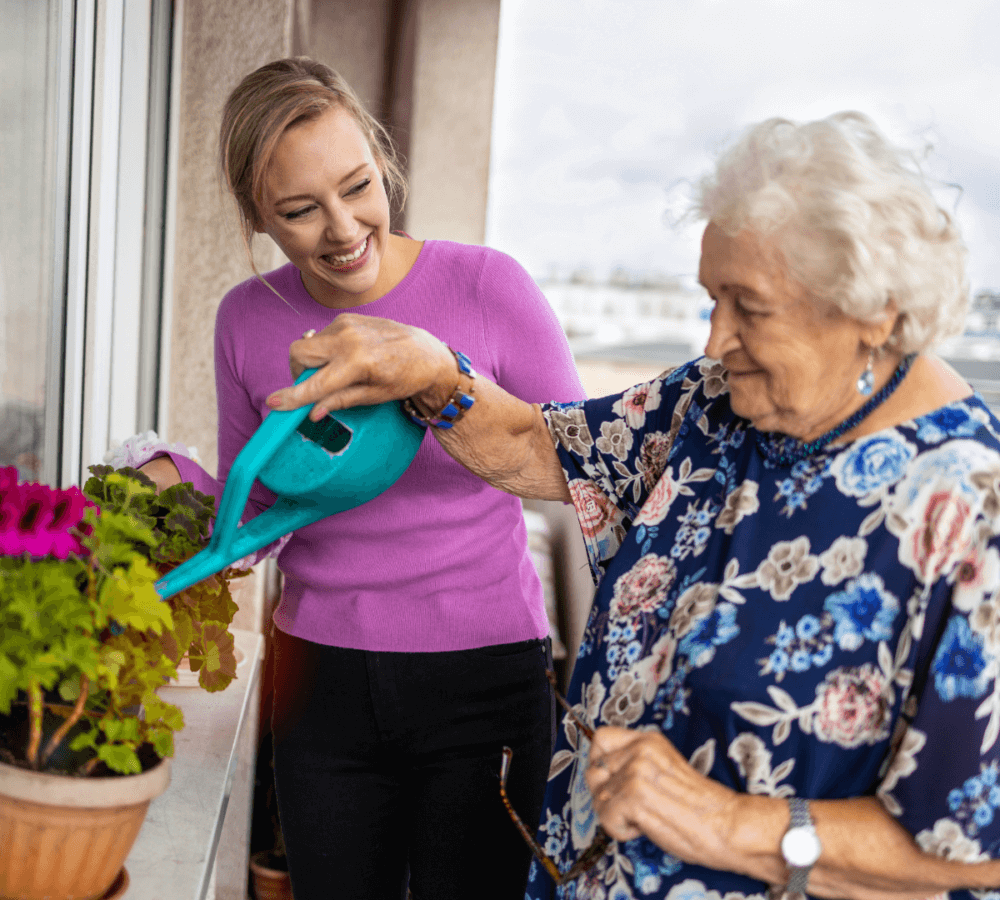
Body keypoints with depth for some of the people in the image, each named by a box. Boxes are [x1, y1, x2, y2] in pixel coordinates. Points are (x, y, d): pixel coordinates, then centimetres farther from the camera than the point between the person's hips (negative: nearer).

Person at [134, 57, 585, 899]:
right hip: (322, 680, 3)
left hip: (483, 678, -3)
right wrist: (171, 480, -10)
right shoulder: (249, 318, -1)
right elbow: (254, 516, 9)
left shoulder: (486, 285, -12)